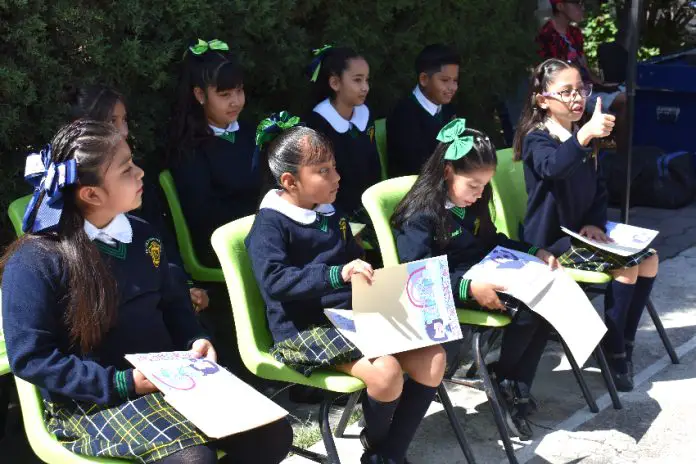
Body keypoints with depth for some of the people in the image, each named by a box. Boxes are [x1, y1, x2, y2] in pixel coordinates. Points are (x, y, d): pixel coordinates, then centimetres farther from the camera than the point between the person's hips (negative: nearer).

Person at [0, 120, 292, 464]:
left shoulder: (141, 235, 7)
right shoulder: (36, 260, -13)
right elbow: (30, 359, -13)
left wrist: (195, 341, -1)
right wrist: (121, 383, -18)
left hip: (169, 377, 6)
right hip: (91, 401, -6)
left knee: (271, 432, -10)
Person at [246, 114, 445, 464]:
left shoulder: (332, 213, 15)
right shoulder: (270, 224, -11)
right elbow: (274, 281, -26)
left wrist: (370, 276, 7)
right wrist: (337, 275, -35)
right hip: (304, 329, -8)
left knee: (432, 359, -9)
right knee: (386, 371, -29)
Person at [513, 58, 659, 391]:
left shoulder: (584, 139, 11)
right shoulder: (537, 139, -15)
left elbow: (599, 188, 16)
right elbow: (554, 166, -40)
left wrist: (596, 223, -4)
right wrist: (584, 134, -58)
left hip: (580, 233, 8)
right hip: (550, 242, -8)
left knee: (649, 260, -2)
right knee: (627, 266, -20)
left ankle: (624, 343, 8)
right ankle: (614, 353, -6)